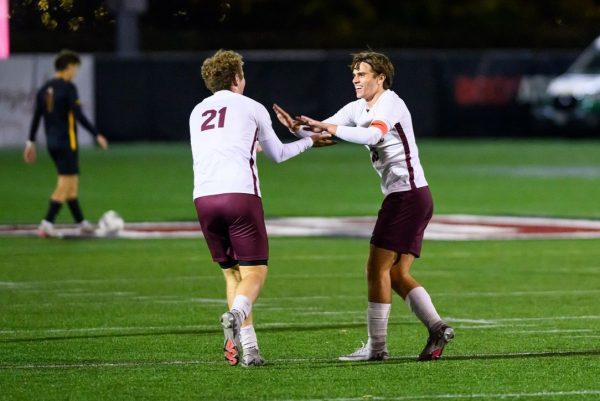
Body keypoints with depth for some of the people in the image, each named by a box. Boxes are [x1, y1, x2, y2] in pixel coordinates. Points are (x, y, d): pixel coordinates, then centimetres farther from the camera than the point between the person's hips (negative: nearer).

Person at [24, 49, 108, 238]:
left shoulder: (44, 89, 10)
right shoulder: (68, 88, -12)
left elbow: (36, 117, 11)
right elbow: (78, 115, -17)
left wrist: (31, 142, 16)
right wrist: (97, 135, -14)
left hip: (51, 143, 8)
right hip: (67, 142, -8)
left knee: (72, 181, 15)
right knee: (65, 183, -6)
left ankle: (81, 222, 19)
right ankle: (47, 223, -14)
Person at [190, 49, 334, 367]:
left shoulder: (197, 112, 21)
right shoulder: (251, 108, 11)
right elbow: (277, 154, 24)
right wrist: (309, 141, 41)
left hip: (204, 197, 4)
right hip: (240, 194, -4)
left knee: (232, 272, 14)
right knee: (254, 272, 1)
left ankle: (248, 349, 4)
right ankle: (236, 315, -31)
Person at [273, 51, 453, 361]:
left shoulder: (390, 103, -13)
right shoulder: (357, 108, 15)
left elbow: (373, 135, -32)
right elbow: (323, 132, 12)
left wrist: (329, 128, -34)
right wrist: (297, 127, -8)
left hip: (408, 194, -10)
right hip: (413, 198, 10)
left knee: (377, 269, -8)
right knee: (397, 275, 7)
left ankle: (376, 346, -6)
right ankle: (436, 328, 2)